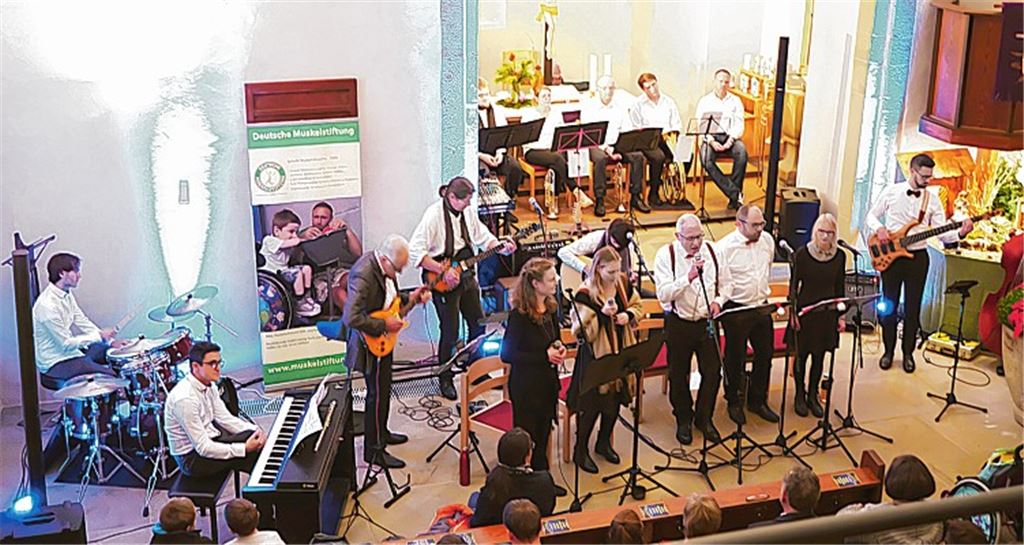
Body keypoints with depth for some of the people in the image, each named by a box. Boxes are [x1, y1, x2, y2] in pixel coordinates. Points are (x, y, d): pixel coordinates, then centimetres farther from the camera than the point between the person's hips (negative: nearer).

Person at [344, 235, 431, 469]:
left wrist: (410, 298, 3)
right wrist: (384, 325, -28)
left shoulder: (384, 266, -1)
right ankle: (374, 450, 10)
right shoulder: (363, 275, -31)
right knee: (377, 394, -1)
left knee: (384, 388, 23)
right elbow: (351, 318, -36)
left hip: (384, 338, 9)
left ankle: (380, 432, 42)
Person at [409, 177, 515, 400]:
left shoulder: (468, 211, 0)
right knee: (450, 333, -3)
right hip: (443, 281, -7)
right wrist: (444, 271, -25)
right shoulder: (434, 215, -21)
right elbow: (415, 252, -25)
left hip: (466, 276, 7)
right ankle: (445, 380, 15)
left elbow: (482, 236, 15)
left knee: (478, 325, 14)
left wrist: (502, 247, -3)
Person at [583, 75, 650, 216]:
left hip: (617, 145, 4)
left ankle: (635, 196, -13)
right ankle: (599, 200, -30)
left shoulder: (620, 107, 14)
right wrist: (605, 147, -20)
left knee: (637, 156, -22)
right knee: (600, 158, -37)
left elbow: (626, 132, 9)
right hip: (597, 145, -4)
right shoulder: (589, 107, 1)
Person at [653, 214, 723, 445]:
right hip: (678, 324, -3)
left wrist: (718, 301, -8)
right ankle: (684, 420, 30)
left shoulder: (712, 251, -1)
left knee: (713, 372, 6)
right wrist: (689, 277, -30)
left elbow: (724, 283, 12)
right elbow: (663, 295, -21)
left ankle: (704, 418, 27)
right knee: (679, 375, 10)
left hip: (707, 321, 3)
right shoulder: (666, 255, -12)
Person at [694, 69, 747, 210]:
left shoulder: (735, 101, 14)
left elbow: (739, 125, 5)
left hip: (730, 137, 1)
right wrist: (711, 141, -16)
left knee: (742, 153, -34)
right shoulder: (705, 101, 11)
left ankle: (733, 198, -28)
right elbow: (701, 125, 1)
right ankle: (735, 194, -34)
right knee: (706, 159, -34)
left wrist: (731, 140, -15)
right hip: (710, 137, -1)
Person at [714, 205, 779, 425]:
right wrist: (717, 304, -32)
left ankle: (758, 401, 29)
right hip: (736, 309, -5)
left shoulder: (767, 240, 2)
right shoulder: (724, 248, -16)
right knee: (735, 358, 8)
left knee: (765, 354, 12)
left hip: (762, 307, 6)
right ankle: (734, 403, 25)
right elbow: (722, 284, -17)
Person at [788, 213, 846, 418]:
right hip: (805, 311, -2)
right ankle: (799, 395, 22)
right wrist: (793, 312, -8)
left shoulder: (839, 256, -1)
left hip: (827, 312, 2)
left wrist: (840, 315, 6)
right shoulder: (802, 254, -8)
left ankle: (813, 395, 24)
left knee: (819, 356, 9)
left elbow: (840, 288, 7)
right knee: (801, 354, 6)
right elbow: (793, 285, -4)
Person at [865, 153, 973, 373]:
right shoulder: (891, 192, -1)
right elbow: (871, 216, 7)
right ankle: (888, 351, 18)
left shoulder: (933, 199, 1)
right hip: (889, 255, -1)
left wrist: (960, 233, -23)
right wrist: (879, 229, -14)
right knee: (889, 305, 5)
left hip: (918, 257, 1)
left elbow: (942, 233, -3)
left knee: (912, 308, 4)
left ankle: (908, 353, 17)